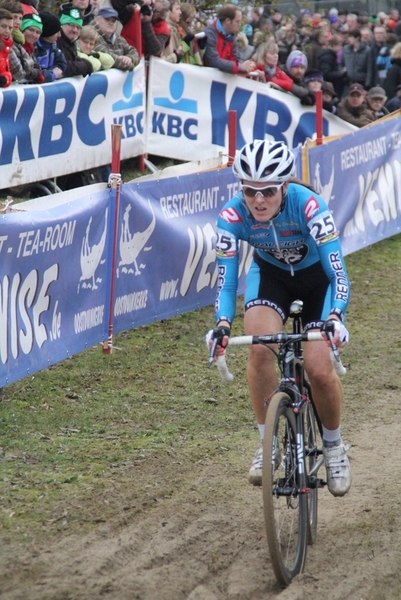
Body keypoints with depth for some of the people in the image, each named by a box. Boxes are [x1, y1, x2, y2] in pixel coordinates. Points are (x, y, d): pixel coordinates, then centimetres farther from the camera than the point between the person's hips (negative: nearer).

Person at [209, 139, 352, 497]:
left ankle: (334, 446, 13)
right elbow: (226, 279, -27)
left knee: (318, 368, -16)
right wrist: (223, 324, -45)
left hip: (317, 277, -2)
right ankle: (268, 443, -11)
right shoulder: (232, 216, -28)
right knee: (260, 345, -28)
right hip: (270, 274, 2)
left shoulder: (308, 206, -36)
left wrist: (336, 317, -56)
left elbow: (338, 273, -39)